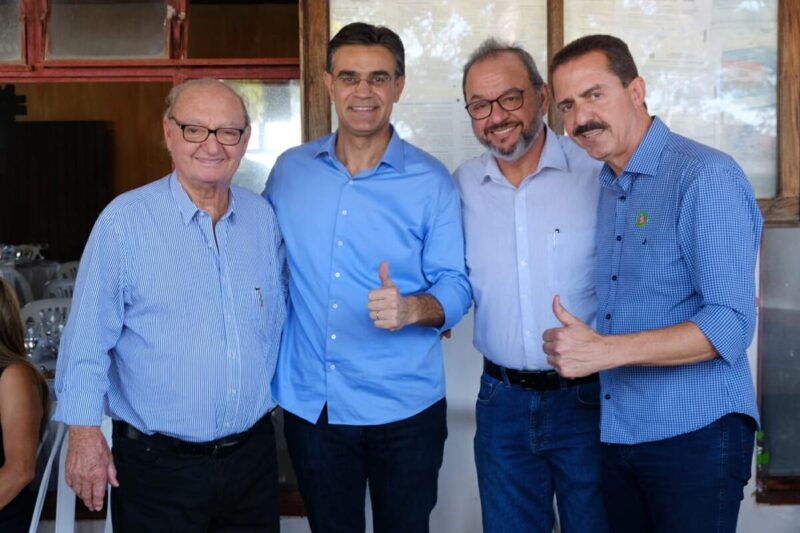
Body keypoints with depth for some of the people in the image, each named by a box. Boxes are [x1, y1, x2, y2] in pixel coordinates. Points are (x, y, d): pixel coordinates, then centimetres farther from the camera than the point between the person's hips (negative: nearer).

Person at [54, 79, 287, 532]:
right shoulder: (125, 220, -11)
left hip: (253, 454, 4)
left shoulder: (262, 217, 3)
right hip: (158, 462, -4)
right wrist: (85, 432, -12)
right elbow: (88, 339, -10)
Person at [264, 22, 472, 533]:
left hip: (404, 409, -2)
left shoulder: (431, 181, -7)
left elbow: (456, 286, -8)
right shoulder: (290, 170, 2)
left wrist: (413, 307, -29)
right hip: (309, 404, 3)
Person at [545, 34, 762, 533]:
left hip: (695, 435, -7)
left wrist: (604, 351, -26)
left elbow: (731, 325, -22)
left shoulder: (706, 176, -15)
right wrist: (573, 344, 0)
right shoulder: (608, 187, 9)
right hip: (619, 431, 7)